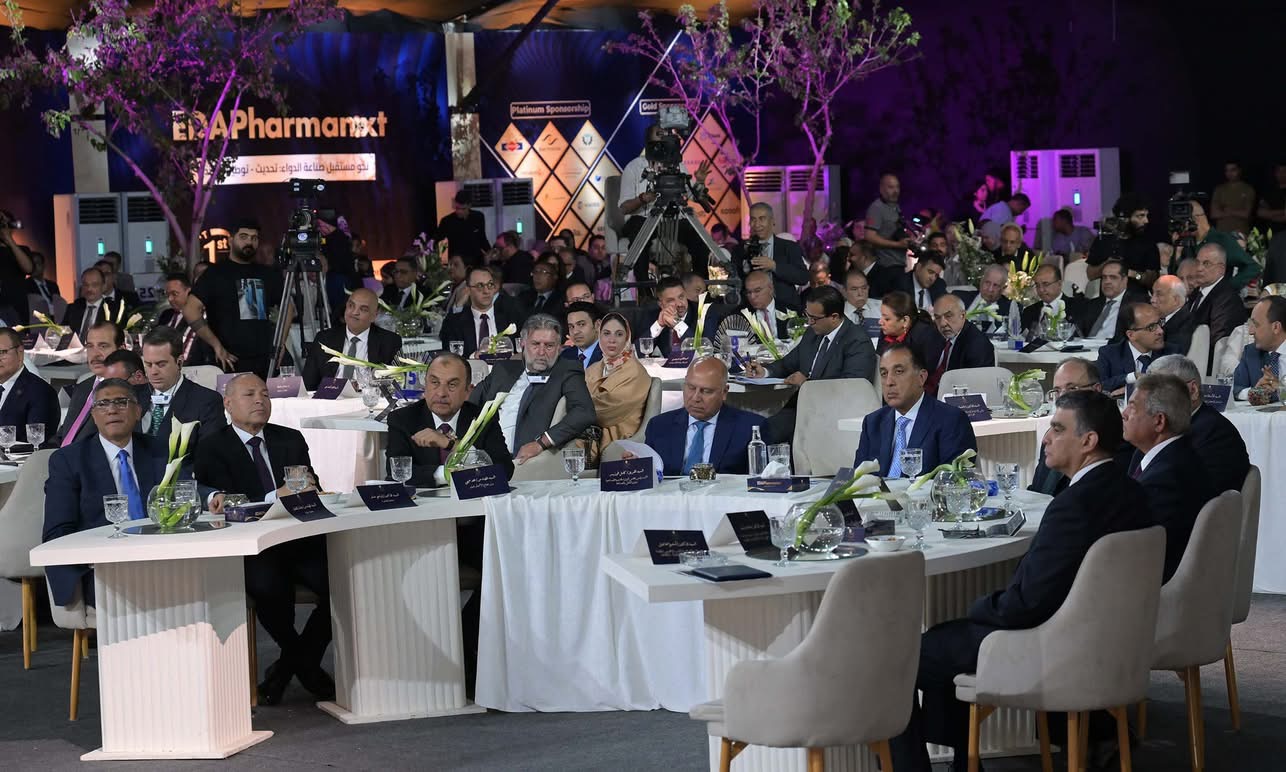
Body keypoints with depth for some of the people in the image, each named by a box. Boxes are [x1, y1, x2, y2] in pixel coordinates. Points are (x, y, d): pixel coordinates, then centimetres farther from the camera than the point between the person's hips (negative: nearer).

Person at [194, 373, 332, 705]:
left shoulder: (291, 440, 21)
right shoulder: (212, 448, 6)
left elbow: (312, 489, 15)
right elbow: (227, 504, -8)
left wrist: (307, 489, -11)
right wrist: (276, 497, -21)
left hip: (301, 540, 4)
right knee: (270, 588, -35)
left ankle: (290, 665, 1)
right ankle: (305, 665, -3)